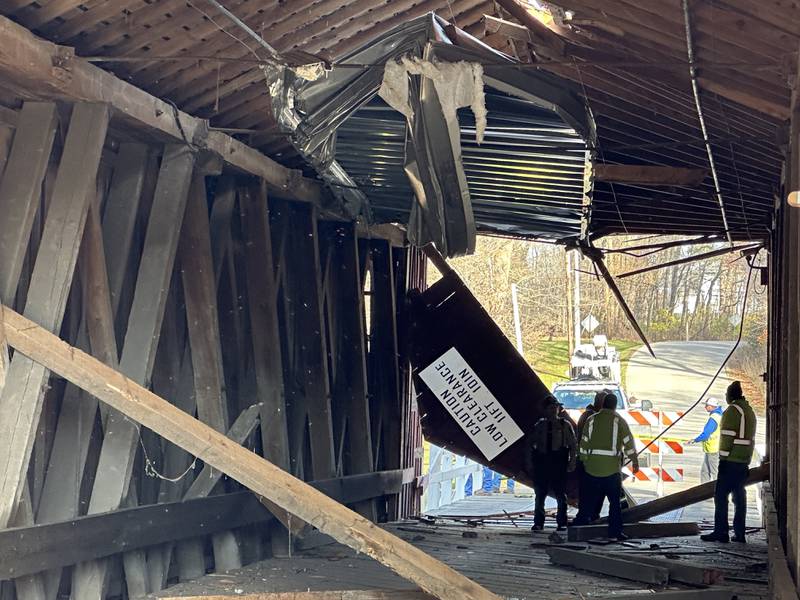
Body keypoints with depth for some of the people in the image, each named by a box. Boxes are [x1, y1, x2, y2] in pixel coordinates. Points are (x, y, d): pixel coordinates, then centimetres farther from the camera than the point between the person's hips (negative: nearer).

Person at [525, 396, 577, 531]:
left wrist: (572, 462, -5)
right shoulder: (540, 425, 9)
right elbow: (530, 444, 11)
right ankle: (538, 522, 13)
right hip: (541, 462, 2)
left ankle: (562, 522, 10)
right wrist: (529, 463, 4)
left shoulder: (565, 425, 4)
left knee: (560, 494, 1)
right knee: (540, 494, 5)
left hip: (559, 462, -2)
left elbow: (573, 444, 3)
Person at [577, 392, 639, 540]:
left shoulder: (591, 420, 5)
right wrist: (634, 461, 10)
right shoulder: (619, 421, -2)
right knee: (615, 501, 4)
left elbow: (583, 443, 7)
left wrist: (584, 461, 16)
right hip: (612, 468, -3)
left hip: (592, 467, 3)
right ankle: (615, 532, 4)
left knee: (591, 500, 11)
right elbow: (628, 443, -1)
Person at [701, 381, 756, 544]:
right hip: (744, 462, 9)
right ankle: (739, 534, 9)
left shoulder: (732, 410, -11)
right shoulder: (750, 411, 16)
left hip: (731, 461, -9)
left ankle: (721, 532, -7)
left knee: (721, 496, -5)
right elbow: (749, 438, 17)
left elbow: (727, 437, -16)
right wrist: (747, 460, 18)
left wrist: (723, 458, -13)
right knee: (739, 497, 9)